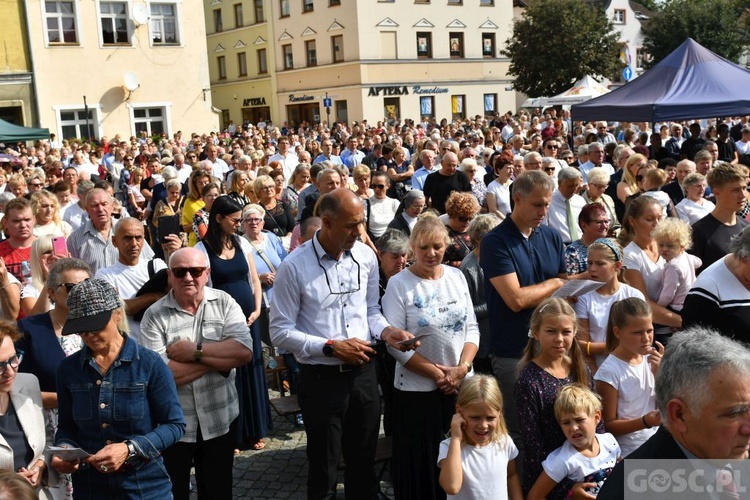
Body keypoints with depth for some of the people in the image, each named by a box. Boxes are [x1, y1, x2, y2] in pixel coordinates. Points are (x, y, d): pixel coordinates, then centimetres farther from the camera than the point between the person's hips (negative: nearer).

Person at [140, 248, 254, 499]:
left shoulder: (224, 303, -4)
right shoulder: (154, 315, -10)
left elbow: (245, 351, -16)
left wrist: (194, 352, -20)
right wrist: (220, 358, -18)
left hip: (220, 420, 2)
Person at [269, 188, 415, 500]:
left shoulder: (365, 256, 0)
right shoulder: (294, 267, -14)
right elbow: (280, 332, -12)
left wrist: (386, 332, -8)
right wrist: (331, 347, -17)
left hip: (363, 374, 4)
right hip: (321, 379, -4)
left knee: (363, 463, 20)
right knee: (323, 472, 13)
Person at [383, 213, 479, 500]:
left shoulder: (457, 277, 5)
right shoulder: (398, 284, -9)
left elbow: (471, 328, 6)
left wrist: (462, 368, -9)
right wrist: (438, 374, -14)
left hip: (462, 385, 4)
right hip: (418, 389, -4)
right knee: (422, 463, 7)